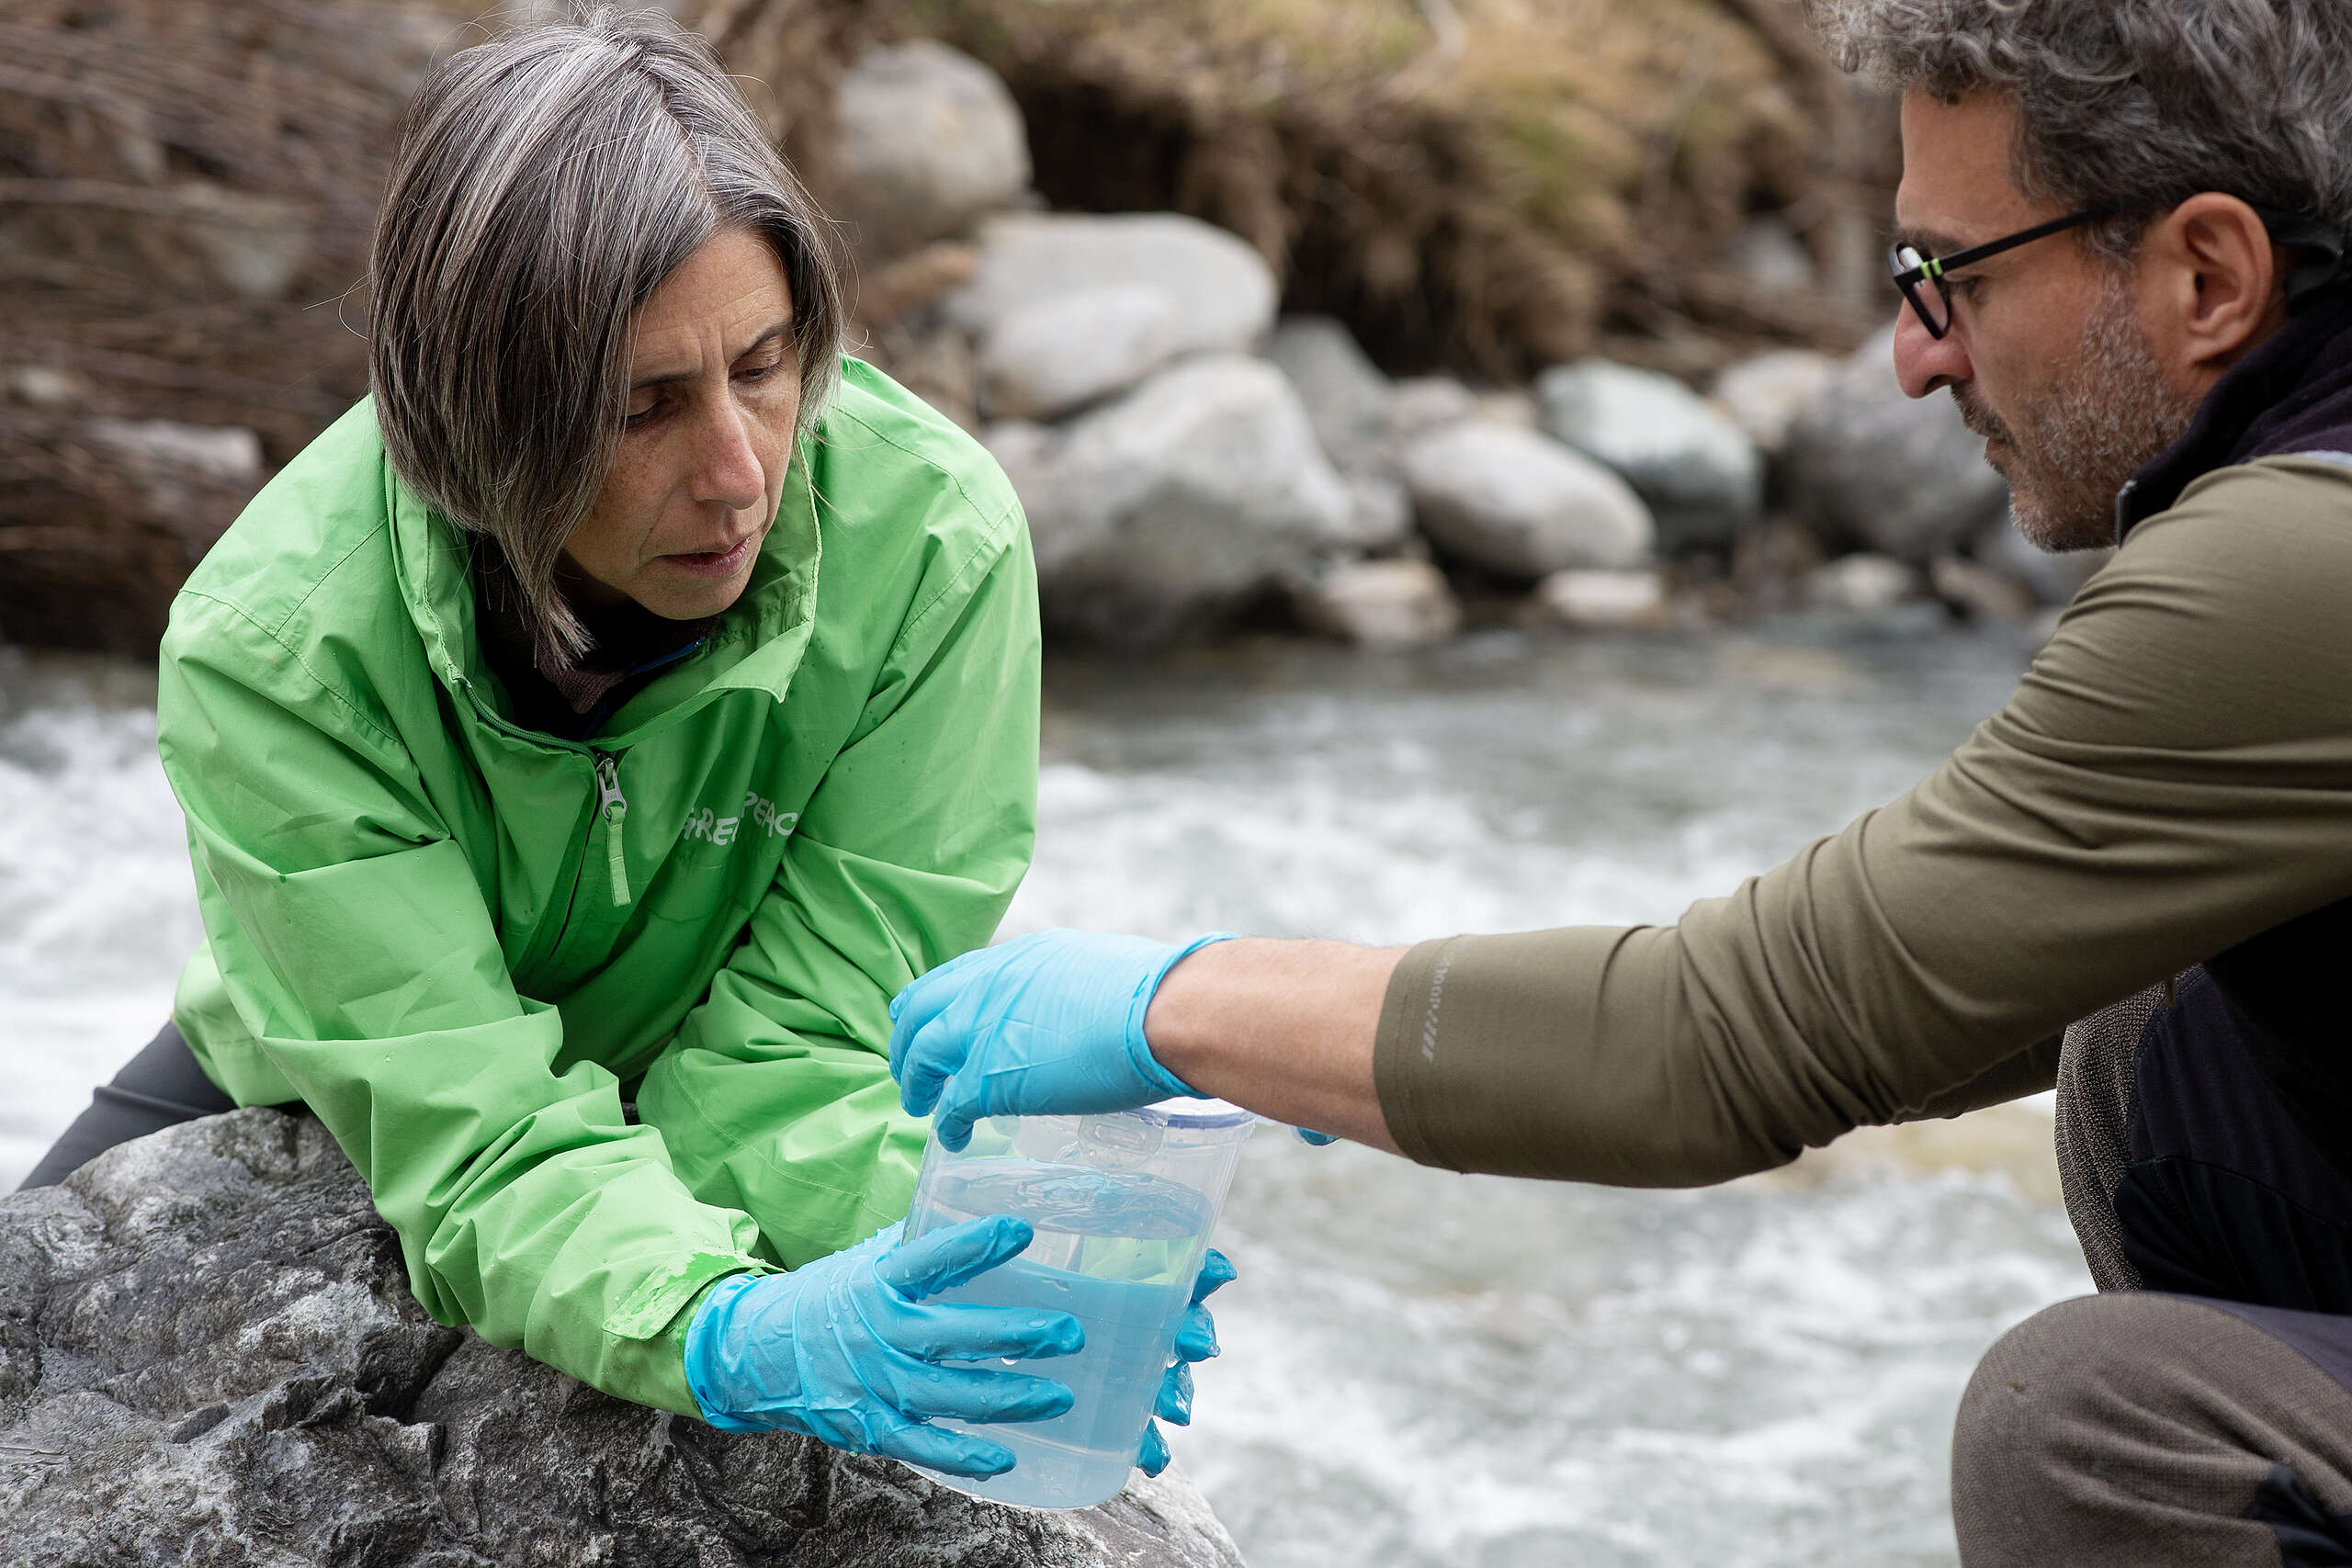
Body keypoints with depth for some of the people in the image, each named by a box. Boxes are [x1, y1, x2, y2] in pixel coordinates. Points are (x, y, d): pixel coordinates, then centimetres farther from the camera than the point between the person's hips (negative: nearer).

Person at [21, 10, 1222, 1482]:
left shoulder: (931, 544, -30)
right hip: (330, 1120, 0)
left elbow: (797, 1042, -25)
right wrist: (717, 1332, -55)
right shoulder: (272, 650, -33)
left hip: (685, 1115, 1)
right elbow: (474, 1123, -35)